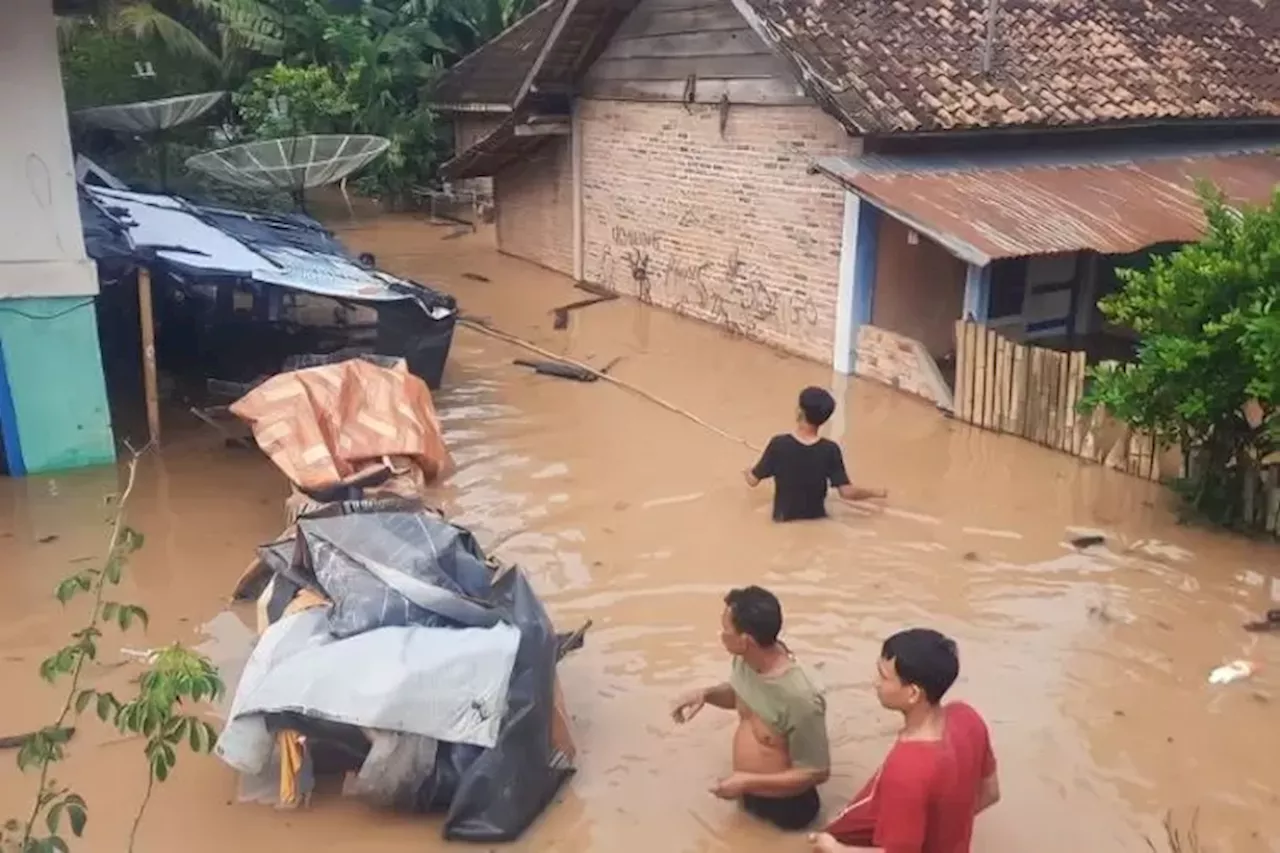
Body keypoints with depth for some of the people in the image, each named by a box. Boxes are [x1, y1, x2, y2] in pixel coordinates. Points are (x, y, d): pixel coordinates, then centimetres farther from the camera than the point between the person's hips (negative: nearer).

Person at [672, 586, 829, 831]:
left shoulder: (799, 698, -35)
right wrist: (706, 694, -9)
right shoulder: (745, 660, -13)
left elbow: (817, 772, -24)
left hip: (785, 810, -7)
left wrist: (748, 782, -26)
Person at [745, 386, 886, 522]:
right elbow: (847, 492, -17)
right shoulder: (830, 450, -18)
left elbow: (753, 481, -9)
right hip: (816, 519, 1)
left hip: (785, 520, 0)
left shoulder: (778, 444, -20)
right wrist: (876, 492, 1)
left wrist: (748, 472, 16)